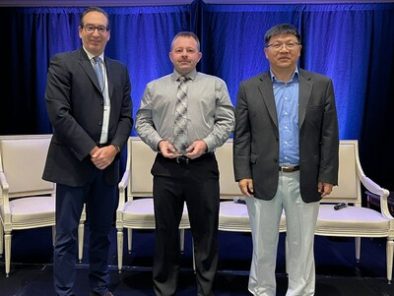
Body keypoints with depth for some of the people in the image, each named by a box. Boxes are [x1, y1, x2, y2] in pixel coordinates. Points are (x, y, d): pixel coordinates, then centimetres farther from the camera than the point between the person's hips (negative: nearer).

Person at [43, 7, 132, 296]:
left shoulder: (120, 70, 14)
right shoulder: (62, 63, -2)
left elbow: (126, 116, 9)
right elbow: (59, 113, -12)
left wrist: (113, 148, -8)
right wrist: (91, 151, -15)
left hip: (108, 163, 5)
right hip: (73, 162, -4)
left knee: (102, 232, 14)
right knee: (66, 236, 2)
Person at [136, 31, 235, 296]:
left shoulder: (216, 85, 7)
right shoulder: (154, 88, 11)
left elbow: (227, 121, 1)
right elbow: (142, 121, 9)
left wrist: (206, 142, -14)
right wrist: (158, 142, -9)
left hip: (203, 167, -1)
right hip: (166, 167, 1)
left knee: (206, 231, 6)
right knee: (166, 230, 10)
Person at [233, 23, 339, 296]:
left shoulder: (321, 85, 3)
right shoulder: (249, 88, 3)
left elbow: (329, 135, 1)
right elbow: (241, 136, 1)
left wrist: (327, 175, -3)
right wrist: (243, 174, -6)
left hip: (305, 179, 0)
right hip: (263, 179, 0)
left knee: (302, 245, 11)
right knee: (263, 244, 11)